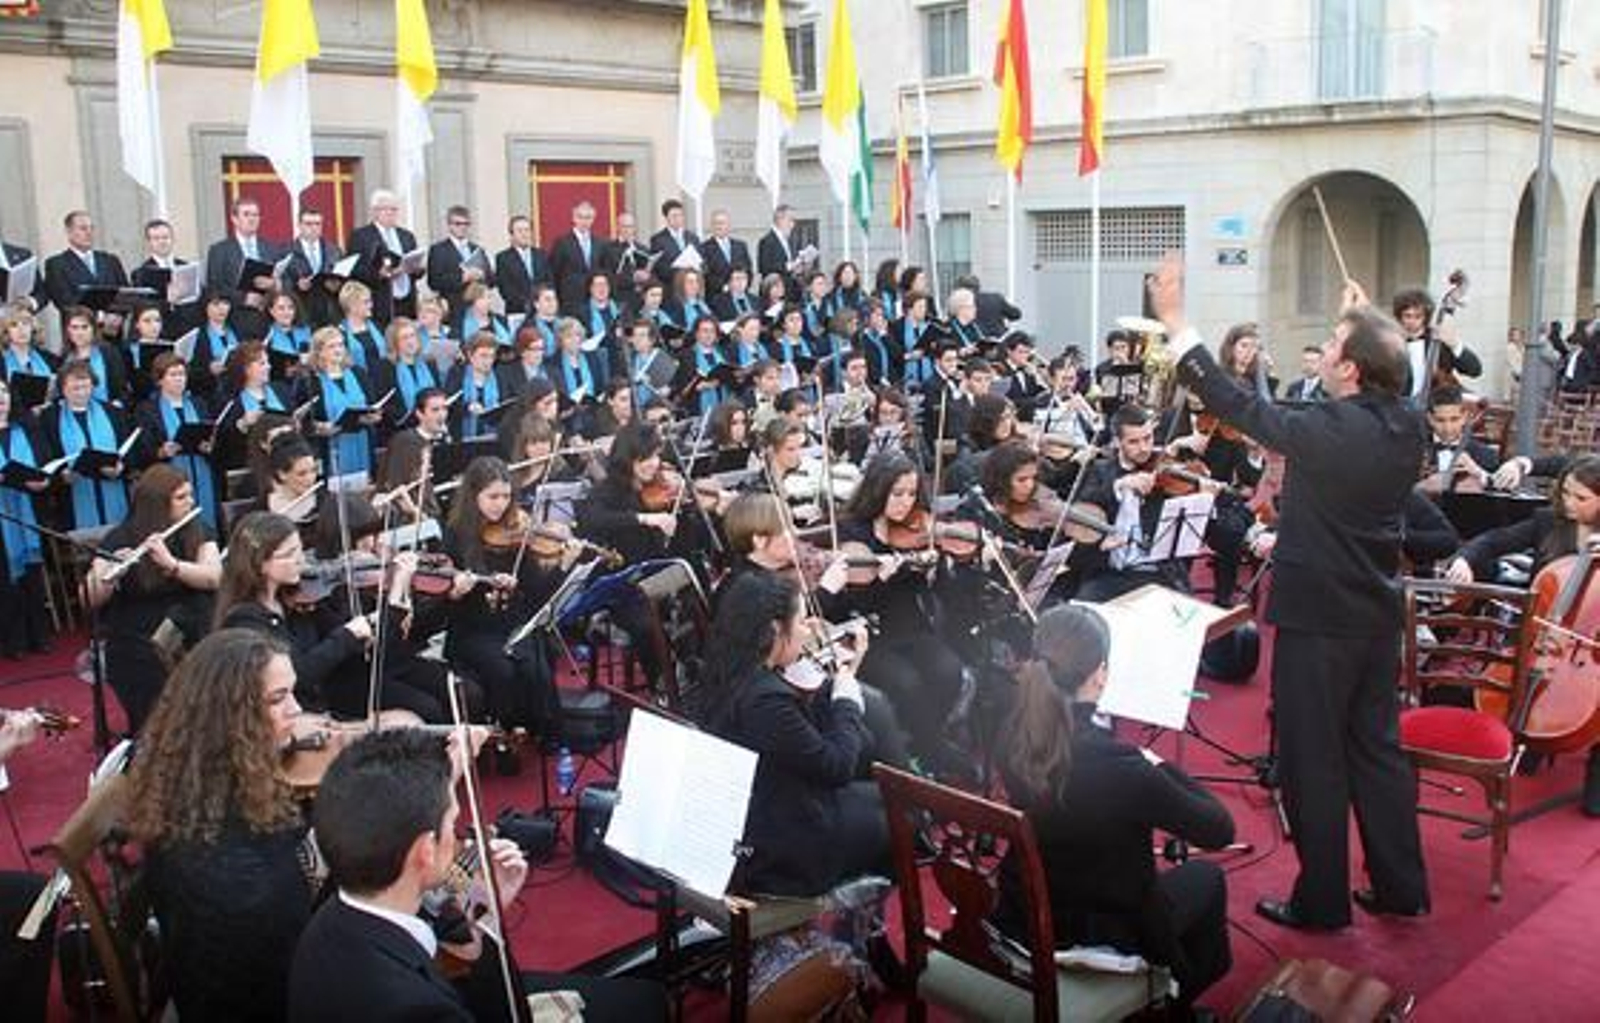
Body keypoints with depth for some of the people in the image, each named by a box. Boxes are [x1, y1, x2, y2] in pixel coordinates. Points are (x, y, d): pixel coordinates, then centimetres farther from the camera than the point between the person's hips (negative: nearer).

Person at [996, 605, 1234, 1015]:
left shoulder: (1014, 739, -16)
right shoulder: (1119, 767, -34)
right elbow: (1220, 830, -18)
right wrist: (1158, 766, -7)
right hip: (1092, 939, -5)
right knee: (1207, 877, 23)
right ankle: (1173, 1003, 43)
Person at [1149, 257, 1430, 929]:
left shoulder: (1326, 431, -23)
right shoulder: (1406, 425, -2)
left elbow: (1236, 405, -17)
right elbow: (1387, 384, 22)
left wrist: (1175, 323, -12)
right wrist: (1366, 323, 29)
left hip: (1317, 618, -8)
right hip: (1378, 614, 8)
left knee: (1312, 761, 5)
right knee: (1377, 747, 19)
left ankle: (1321, 901, 16)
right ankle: (1400, 887, 29)